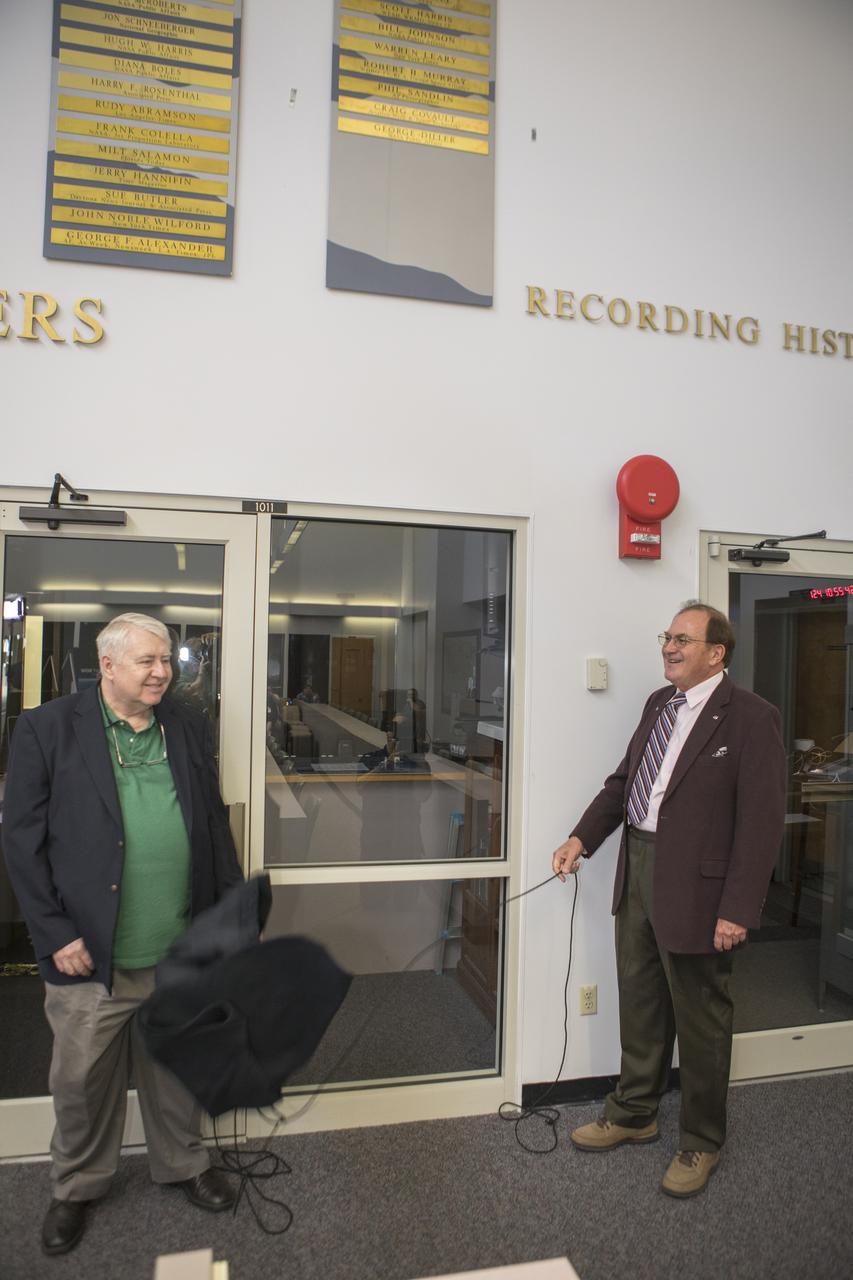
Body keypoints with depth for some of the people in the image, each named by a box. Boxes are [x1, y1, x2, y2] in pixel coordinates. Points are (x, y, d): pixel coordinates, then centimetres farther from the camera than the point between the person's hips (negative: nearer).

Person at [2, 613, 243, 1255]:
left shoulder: (189, 727, 5)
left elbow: (215, 824, 9)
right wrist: (54, 934, -11)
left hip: (181, 953, 3)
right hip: (89, 956, -3)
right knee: (82, 1081, 15)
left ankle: (183, 1162, 43)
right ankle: (77, 1186, 41)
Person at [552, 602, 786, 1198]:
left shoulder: (751, 717, -15)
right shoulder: (660, 703, 8)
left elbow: (762, 820, -17)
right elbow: (624, 780, 14)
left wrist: (739, 909, -19)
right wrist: (582, 839, 5)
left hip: (696, 886, -7)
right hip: (639, 871, 7)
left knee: (700, 1020, 11)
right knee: (639, 1003, 22)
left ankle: (701, 1141, 34)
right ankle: (635, 1113, 43)